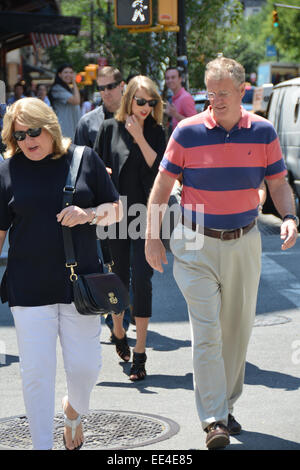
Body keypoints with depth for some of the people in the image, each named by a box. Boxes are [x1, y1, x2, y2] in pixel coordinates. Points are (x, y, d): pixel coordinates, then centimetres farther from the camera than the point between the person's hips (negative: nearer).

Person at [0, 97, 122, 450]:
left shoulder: (84, 159, 3)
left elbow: (116, 209, 8)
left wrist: (89, 215, -12)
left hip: (80, 281, 1)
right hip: (29, 287, -1)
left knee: (85, 365, 4)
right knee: (36, 371, -1)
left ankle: (74, 411, 38)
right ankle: (42, 444, 12)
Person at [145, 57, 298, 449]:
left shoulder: (263, 132, 0)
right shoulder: (188, 132, -6)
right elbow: (162, 185, 0)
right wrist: (152, 236, -4)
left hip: (244, 242, 3)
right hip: (197, 244, -3)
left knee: (238, 328, 11)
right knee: (207, 329, -9)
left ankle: (227, 405, 27)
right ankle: (213, 420, -8)